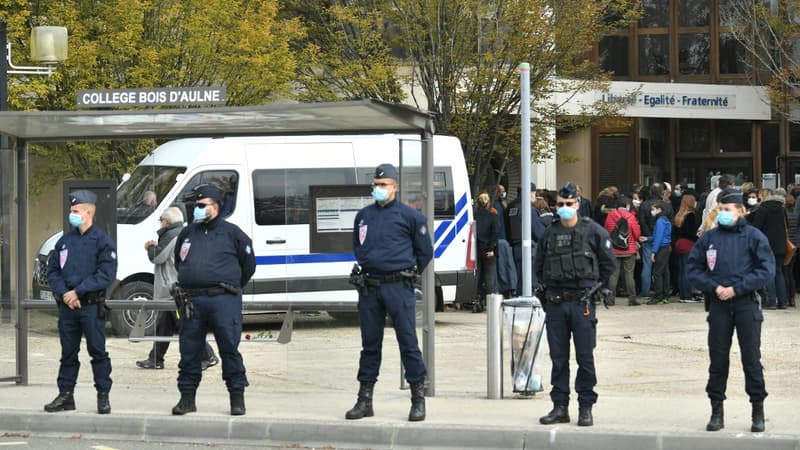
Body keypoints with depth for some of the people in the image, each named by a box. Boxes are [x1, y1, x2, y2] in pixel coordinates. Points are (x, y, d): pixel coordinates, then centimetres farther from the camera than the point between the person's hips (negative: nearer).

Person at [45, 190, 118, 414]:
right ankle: (65, 394, 15)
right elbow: (52, 270, 12)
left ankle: (103, 396, 4)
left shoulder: (102, 241, -4)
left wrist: (78, 291, -15)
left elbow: (106, 275, -12)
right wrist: (63, 293, -6)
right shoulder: (65, 241, 13)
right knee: (68, 352, 9)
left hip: (91, 305, -5)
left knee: (97, 351, -2)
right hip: (67, 305, 5)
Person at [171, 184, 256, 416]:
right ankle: (187, 397, 11)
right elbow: (178, 263, 30)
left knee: (229, 349, -4)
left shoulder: (231, 232, 5)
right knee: (189, 351, 4)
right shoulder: (187, 234, 16)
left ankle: (237, 397, 3)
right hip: (192, 301, 4)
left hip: (223, 301, -4)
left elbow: (249, 263, 12)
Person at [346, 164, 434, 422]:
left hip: (398, 287, -4)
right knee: (370, 343, 8)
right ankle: (365, 400, 13)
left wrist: (407, 274, 8)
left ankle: (418, 400, -2)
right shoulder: (363, 216, 13)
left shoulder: (409, 216, 0)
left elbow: (425, 251, 7)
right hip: (369, 288, 5)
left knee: (408, 342, -6)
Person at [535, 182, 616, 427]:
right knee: (558, 358, 7)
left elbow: (608, 264, 5)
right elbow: (539, 266, 20)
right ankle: (560, 406, 13)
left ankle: (586, 407, 5)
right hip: (555, 303, 3)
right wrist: (549, 287, 12)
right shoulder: (549, 233, 9)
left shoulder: (593, 231, -1)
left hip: (582, 303, -3)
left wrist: (595, 287, 3)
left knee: (585, 357, -1)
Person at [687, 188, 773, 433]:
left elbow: (766, 269, -7)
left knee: (751, 358, -1)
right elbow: (694, 270, 8)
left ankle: (758, 411, 8)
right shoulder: (709, 238, 6)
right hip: (718, 303, 3)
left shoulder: (753, 236, -1)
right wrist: (714, 287, -9)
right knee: (717, 358, 5)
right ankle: (717, 410, 13)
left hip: (746, 303, -3)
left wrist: (736, 288, -12)